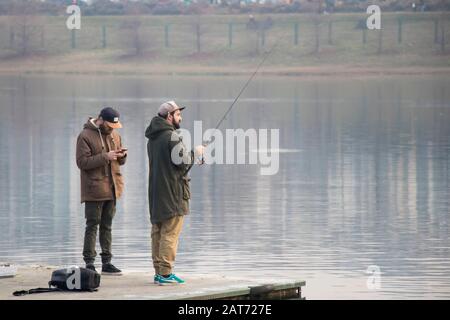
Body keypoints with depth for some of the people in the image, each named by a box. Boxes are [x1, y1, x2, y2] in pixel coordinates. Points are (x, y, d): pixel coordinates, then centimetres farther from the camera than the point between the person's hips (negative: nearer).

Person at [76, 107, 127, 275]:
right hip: (94, 189, -7)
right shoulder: (85, 136, -9)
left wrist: (121, 156, -4)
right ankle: (89, 263, -4)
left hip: (112, 189, 7)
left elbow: (120, 161, 20)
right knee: (92, 225, -6)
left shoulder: (114, 135, 13)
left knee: (107, 226, 11)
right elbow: (82, 162, -16)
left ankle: (107, 263, 15)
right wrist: (105, 157, -22)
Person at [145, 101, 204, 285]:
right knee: (170, 234, -8)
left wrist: (191, 154, 15)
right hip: (172, 193, -9)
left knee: (157, 233, 10)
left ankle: (158, 271, 13)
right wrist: (195, 153, 3)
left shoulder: (152, 138, 15)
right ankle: (165, 273, -10)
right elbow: (183, 162, -16)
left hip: (156, 193, 9)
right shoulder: (172, 136, -14)